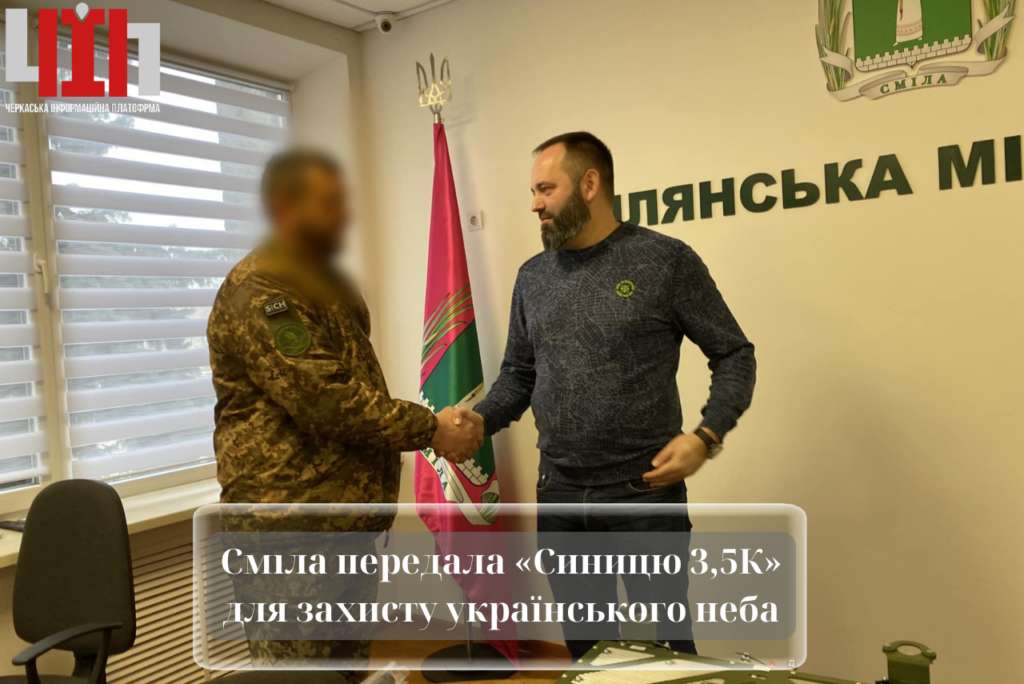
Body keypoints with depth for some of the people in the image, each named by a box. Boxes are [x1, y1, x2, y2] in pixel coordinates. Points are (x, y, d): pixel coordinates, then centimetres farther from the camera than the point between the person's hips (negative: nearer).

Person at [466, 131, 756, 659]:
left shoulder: (666, 260, -7)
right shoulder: (532, 277, 7)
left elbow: (734, 355, -3)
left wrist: (706, 436, -16)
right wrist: (478, 421, -5)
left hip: (646, 492, -4)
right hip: (559, 495, 5)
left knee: (666, 645, 12)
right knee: (585, 647, 19)